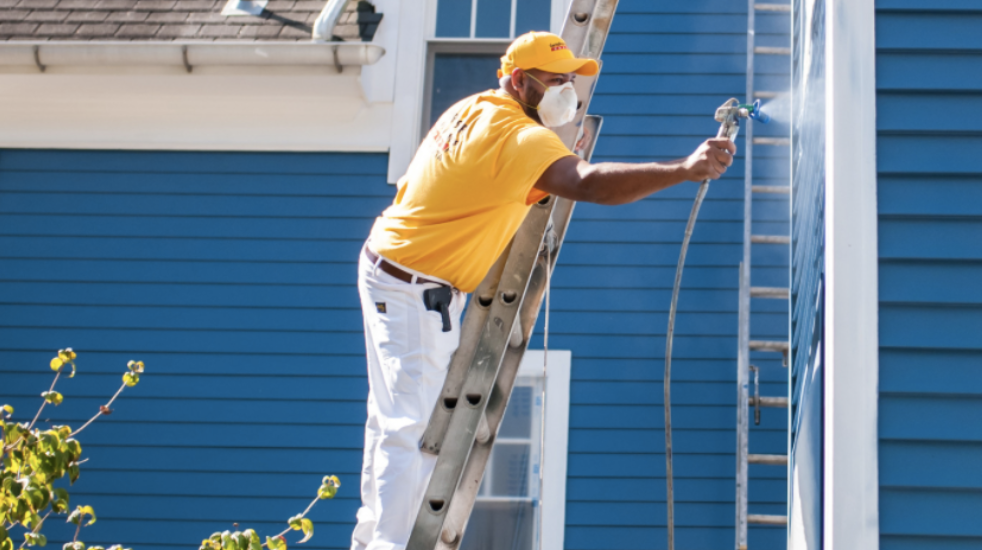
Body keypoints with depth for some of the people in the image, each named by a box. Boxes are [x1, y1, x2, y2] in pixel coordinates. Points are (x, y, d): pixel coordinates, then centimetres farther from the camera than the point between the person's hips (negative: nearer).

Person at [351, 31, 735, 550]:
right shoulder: (514, 136, -25)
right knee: (414, 429, -14)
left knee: (392, 418, 17)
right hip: (415, 292, -11)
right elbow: (587, 182, -40)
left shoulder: (475, 109, 6)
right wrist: (683, 170, -47)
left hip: (388, 271, 11)